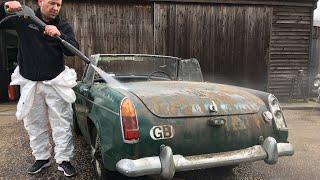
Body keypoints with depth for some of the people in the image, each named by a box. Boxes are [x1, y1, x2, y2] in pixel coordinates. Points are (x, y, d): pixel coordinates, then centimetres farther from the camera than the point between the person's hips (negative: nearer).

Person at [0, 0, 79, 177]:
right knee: (34, 124, 12)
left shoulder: (63, 26, -1)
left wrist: (58, 35, -31)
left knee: (62, 124, -1)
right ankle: (42, 157, 29)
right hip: (29, 83, 2)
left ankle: (64, 160, 11)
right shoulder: (23, 18, 0)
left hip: (55, 82, -1)